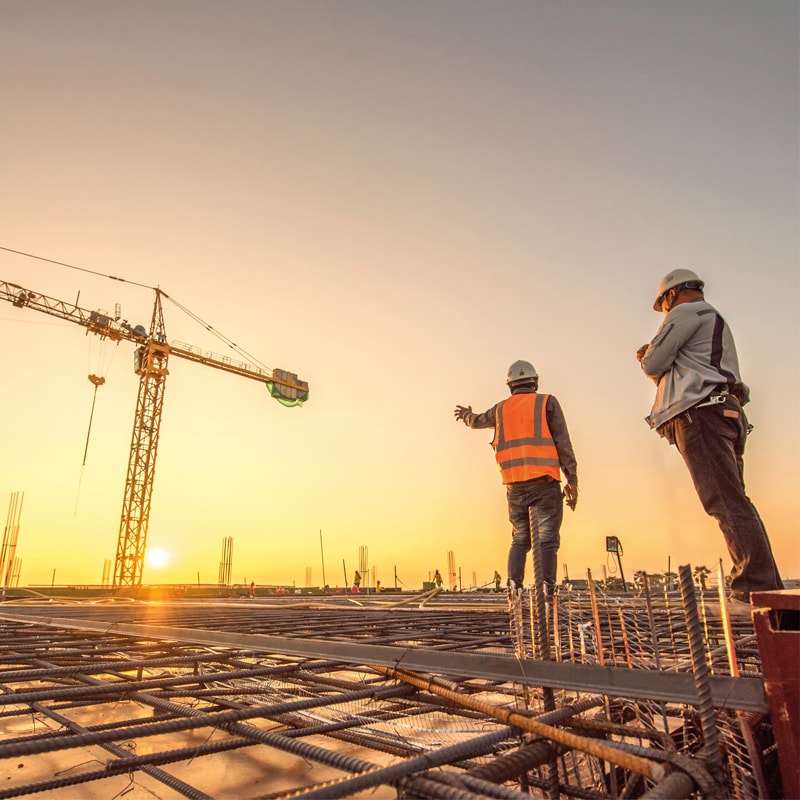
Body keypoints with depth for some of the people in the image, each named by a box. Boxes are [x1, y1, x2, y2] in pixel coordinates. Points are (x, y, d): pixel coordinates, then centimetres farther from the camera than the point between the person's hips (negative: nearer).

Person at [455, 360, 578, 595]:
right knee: (546, 539, -4)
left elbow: (477, 421, 34)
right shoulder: (547, 403, 4)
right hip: (543, 482, -3)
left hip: (515, 485, 4)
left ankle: (513, 589, 5)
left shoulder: (501, 409, 14)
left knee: (520, 538, 15)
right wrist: (572, 480, -1)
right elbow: (563, 444, -3)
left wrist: (466, 415, 57)